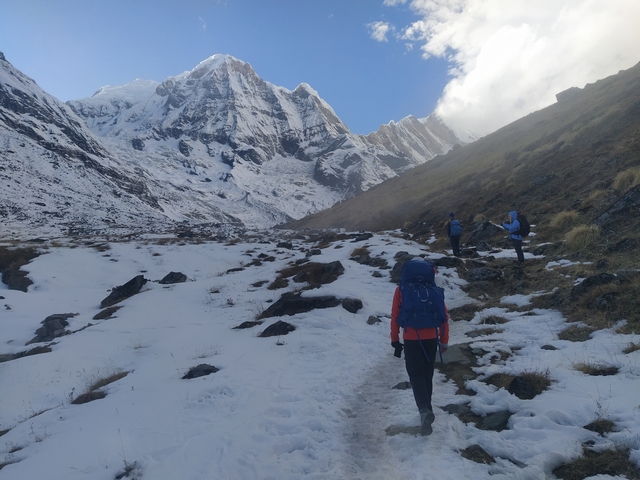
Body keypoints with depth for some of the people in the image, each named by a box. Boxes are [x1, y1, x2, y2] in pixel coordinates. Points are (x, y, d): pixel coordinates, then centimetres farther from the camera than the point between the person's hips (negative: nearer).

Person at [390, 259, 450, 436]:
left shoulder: (401, 290, -4)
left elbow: (395, 317, -2)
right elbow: (444, 316, 2)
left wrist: (395, 340, 7)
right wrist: (444, 341, 11)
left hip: (411, 340, -2)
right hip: (431, 339, 3)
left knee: (416, 376, 2)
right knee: (427, 376, 17)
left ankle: (425, 410, -18)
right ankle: (426, 409, 28)